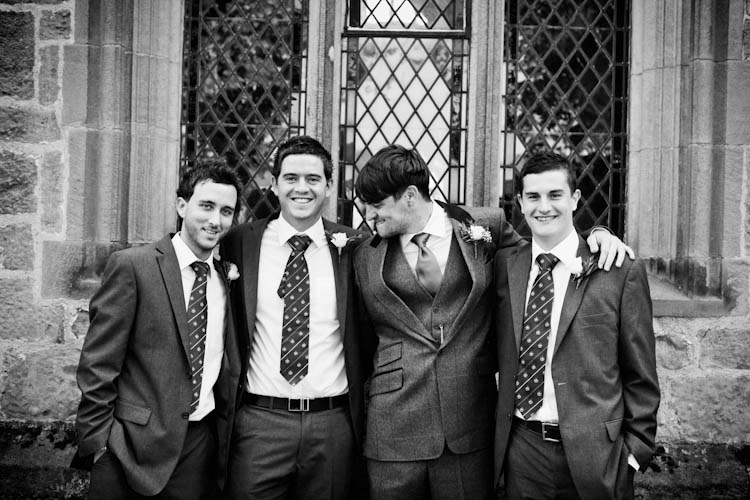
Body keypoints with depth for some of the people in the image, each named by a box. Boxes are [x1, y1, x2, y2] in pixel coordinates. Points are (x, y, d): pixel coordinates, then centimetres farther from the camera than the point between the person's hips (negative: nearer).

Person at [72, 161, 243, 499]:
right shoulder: (131, 266, -9)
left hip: (203, 444, 4)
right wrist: (98, 443, -9)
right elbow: (98, 366, -9)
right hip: (137, 445, -4)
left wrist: (225, 435, 6)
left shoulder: (228, 278, 6)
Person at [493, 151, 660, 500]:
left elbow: (640, 376, -2)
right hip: (521, 453, 3)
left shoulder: (622, 272, -6)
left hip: (595, 456, -2)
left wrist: (635, 449, -3)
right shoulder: (504, 265, 3)